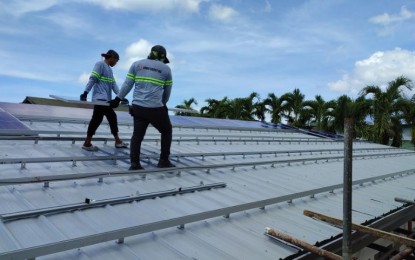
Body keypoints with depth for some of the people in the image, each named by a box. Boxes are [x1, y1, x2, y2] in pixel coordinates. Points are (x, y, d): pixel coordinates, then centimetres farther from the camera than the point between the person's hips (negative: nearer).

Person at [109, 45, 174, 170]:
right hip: (156, 108, -3)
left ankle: (135, 163, 4)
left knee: (137, 134, 11)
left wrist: (117, 99, 16)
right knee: (167, 131, 16)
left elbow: (127, 84, 9)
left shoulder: (136, 64, 13)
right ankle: (164, 161, 17)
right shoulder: (166, 69, 9)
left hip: (138, 107, 3)